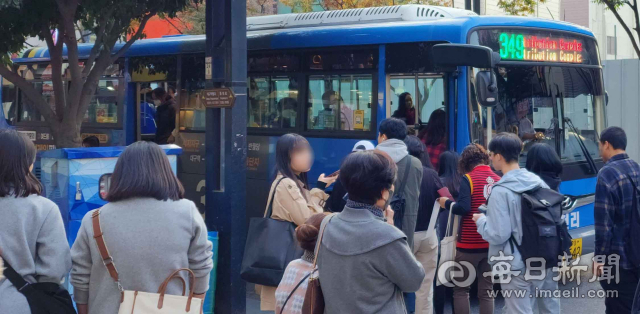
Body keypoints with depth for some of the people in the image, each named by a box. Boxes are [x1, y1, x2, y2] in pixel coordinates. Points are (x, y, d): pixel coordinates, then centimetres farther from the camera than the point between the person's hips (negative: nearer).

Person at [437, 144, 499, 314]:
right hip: (491, 244, 5)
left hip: (469, 244, -4)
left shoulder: (468, 179, -10)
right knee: (486, 290, 10)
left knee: (461, 289, 8)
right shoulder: (498, 180, 4)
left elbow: (463, 208, -20)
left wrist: (447, 203, -3)